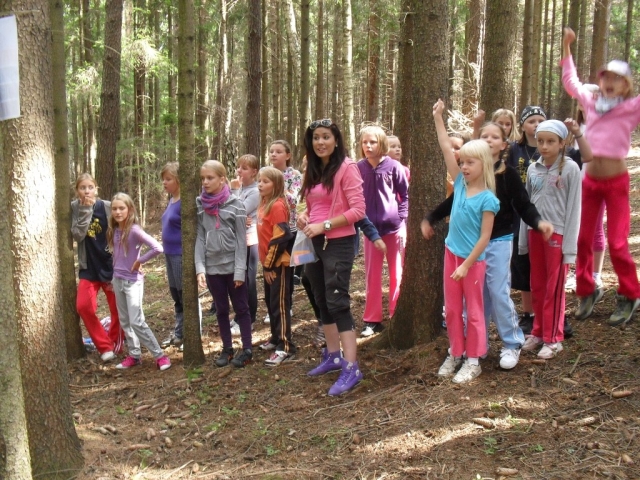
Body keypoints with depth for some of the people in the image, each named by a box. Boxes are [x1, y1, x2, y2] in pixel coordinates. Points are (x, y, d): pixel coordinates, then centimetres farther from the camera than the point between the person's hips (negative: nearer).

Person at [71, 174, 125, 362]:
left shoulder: (107, 207, -7)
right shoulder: (74, 208, -1)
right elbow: (77, 235, -13)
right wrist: (85, 211, -19)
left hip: (111, 264, -2)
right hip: (89, 266, 2)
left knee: (119, 309, 3)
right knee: (83, 306, -10)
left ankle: (115, 345, 26)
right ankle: (105, 347, 4)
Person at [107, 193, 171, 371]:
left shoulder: (134, 230, -18)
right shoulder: (114, 231, 3)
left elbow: (157, 248, -27)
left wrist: (139, 261, -17)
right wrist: (114, 275, 7)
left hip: (133, 281, -7)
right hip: (118, 279, 7)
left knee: (137, 322, -9)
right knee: (125, 321, 12)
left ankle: (160, 355, 0)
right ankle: (134, 355, 23)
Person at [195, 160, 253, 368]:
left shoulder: (235, 205, -7)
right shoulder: (200, 206, 3)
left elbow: (241, 240, -7)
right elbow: (199, 238, 1)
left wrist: (240, 270, -11)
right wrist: (200, 268, -7)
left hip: (232, 265, -3)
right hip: (212, 266, 4)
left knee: (241, 308, 6)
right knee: (221, 310, 14)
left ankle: (247, 350, 15)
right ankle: (227, 349, 24)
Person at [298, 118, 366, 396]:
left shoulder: (347, 168, -10)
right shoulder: (313, 170, 12)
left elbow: (358, 210, -16)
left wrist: (323, 225, -20)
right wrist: (303, 216, -3)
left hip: (338, 243, -8)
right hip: (315, 243, 8)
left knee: (337, 302, -11)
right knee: (322, 301, 14)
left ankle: (351, 368, -8)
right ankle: (333, 356, 28)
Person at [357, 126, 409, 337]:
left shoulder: (394, 167, -7)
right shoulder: (358, 168, -3)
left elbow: (405, 195, -1)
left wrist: (402, 221, -8)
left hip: (394, 227, -2)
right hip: (371, 228, 2)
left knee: (396, 275, 8)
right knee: (372, 276, 9)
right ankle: (372, 320, 18)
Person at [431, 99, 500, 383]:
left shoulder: (487, 199, -15)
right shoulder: (460, 184, 1)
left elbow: (485, 237, -15)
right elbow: (446, 148, 1)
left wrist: (467, 264, -16)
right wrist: (438, 118, 0)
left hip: (473, 259, -6)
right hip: (451, 253, 6)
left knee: (473, 311, 5)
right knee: (451, 310, 13)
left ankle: (473, 361, 16)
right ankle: (455, 354, 26)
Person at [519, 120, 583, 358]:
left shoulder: (570, 169, -8)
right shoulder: (533, 169, 6)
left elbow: (573, 207, -9)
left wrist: (569, 244, -12)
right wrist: (523, 238, 9)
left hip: (557, 234, -5)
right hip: (535, 233, 5)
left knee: (554, 289, 3)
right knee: (537, 286, 13)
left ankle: (552, 339, 13)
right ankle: (538, 332, 26)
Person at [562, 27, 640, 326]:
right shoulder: (592, 102, 7)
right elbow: (570, 81, 21)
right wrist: (566, 48, 20)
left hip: (616, 181, -4)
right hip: (589, 179, 4)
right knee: (582, 239, 7)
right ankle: (587, 292, 23)